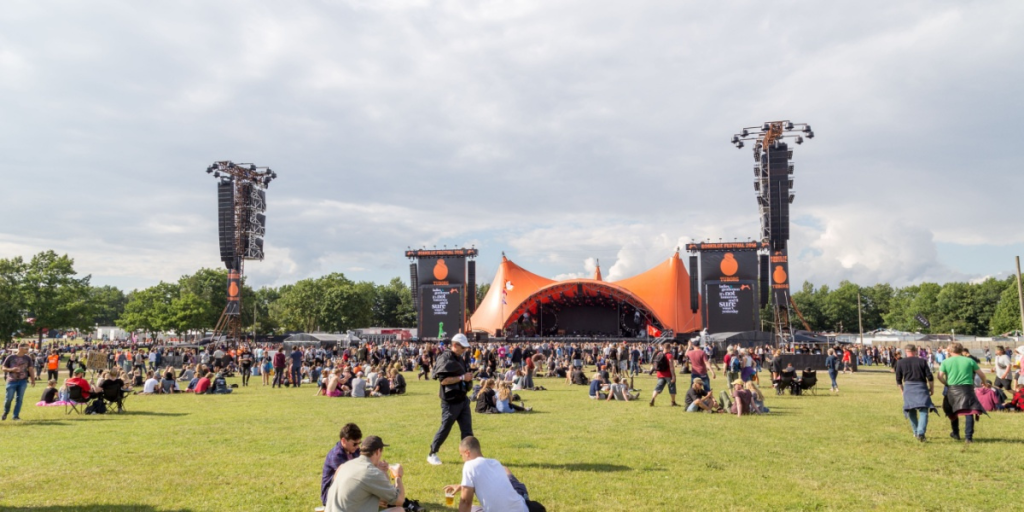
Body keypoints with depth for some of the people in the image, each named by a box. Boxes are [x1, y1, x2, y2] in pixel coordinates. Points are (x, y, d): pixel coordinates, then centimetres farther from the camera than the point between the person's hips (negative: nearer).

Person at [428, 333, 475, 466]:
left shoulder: (460, 358, 11)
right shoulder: (445, 358, -15)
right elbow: (443, 380, -22)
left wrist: (469, 377, 4)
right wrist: (462, 377, -23)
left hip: (463, 399, 8)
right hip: (450, 401, -8)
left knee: (467, 429, 5)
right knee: (445, 428, 3)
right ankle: (432, 454, 19)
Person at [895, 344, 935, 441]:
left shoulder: (900, 363, 5)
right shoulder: (922, 361, 2)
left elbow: (898, 379, 8)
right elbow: (930, 377, -1)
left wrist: (902, 390, 21)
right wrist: (932, 388, 11)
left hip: (908, 387, 2)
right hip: (921, 387, -2)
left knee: (911, 411, 16)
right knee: (923, 410, -4)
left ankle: (916, 432, 23)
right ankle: (921, 432, -21)